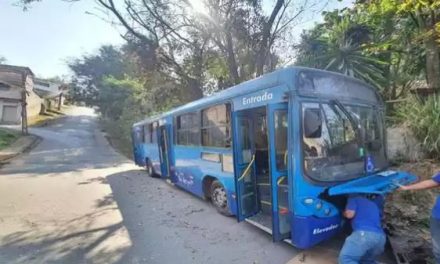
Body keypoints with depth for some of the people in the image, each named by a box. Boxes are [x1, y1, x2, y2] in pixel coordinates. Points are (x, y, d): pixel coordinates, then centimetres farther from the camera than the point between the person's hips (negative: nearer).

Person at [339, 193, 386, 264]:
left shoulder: (354, 197, 12)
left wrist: (344, 213, 20)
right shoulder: (373, 203, 31)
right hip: (380, 237, 7)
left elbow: (350, 214, -1)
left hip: (364, 233, -7)